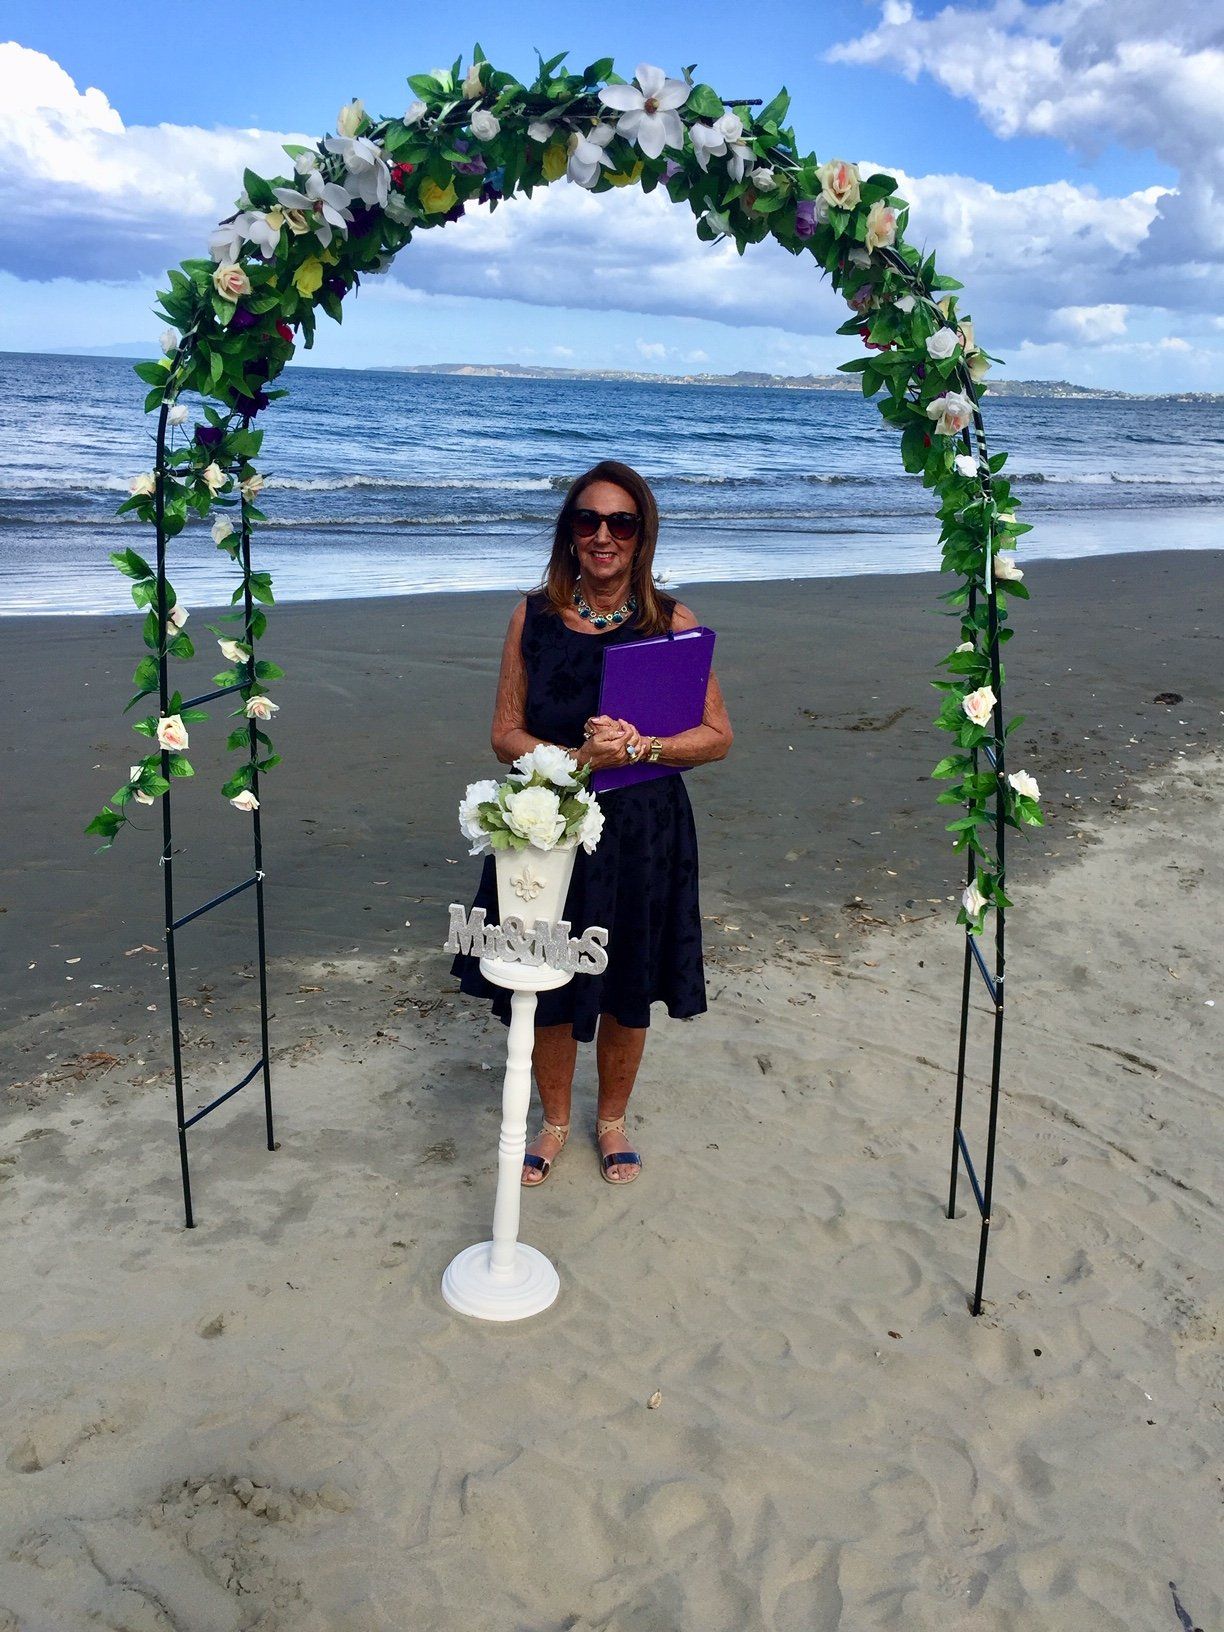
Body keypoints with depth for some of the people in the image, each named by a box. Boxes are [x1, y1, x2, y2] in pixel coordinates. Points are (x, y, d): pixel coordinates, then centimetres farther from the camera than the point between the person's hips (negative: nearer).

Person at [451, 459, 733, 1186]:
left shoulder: (671, 622, -6)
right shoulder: (534, 616, -2)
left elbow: (719, 736, -3)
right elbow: (505, 734, -1)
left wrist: (640, 747, -20)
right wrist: (578, 758, -19)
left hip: (641, 828, -1)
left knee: (627, 991, 14)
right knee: (546, 988, 12)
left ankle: (613, 1118, 40)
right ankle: (555, 1120, 38)